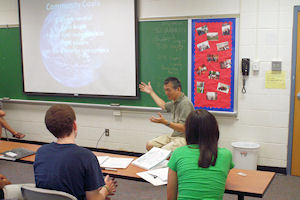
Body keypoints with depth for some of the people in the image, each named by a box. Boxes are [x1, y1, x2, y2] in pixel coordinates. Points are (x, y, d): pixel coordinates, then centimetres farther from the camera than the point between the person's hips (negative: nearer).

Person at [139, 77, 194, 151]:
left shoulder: (185, 103, -21)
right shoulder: (175, 101, 9)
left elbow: (183, 128, -24)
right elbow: (164, 106, 33)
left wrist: (165, 122, -30)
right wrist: (151, 92, 38)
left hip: (184, 138, -9)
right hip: (174, 135, 9)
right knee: (150, 145, -1)